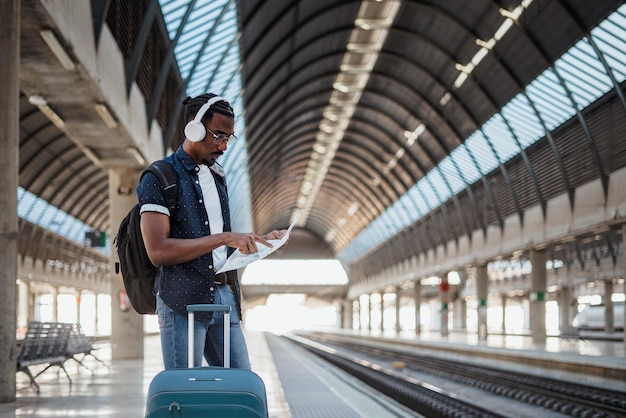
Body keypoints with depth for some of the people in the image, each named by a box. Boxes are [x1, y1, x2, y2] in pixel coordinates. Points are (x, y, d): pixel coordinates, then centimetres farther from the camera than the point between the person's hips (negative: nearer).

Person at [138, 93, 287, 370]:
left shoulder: (216, 177, 20)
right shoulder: (160, 177, -5)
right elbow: (158, 251, -17)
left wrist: (260, 241, 9)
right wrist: (224, 238, -20)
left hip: (224, 297, 7)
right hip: (183, 299, -7)